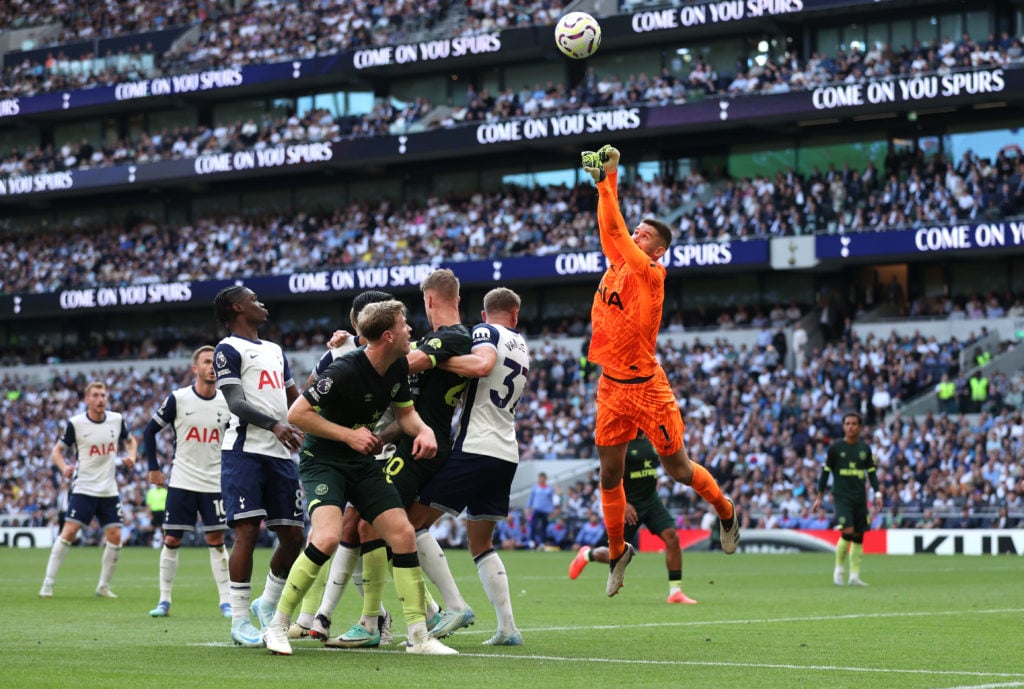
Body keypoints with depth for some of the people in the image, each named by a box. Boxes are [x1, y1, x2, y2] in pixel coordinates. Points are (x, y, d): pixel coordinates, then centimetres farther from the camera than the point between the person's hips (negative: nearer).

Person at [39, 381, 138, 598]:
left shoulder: (117, 420, 3)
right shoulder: (75, 423, -7)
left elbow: (130, 440, 21)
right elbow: (57, 450, 1)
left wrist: (131, 456, 0)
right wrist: (64, 467, -18)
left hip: (109, 490, 4)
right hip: (83, 488, -4)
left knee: (115, 536, -2)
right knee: (69, 532, -13)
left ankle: (104, 586, 13)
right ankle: (48, 584, -7)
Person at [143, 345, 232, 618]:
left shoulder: (226, 403, 2)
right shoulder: (178, 399, -6)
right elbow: (150, 431, 3)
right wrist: (153, 468, 1)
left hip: (214, 482, 2)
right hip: (181, 482, -1)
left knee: (217, 540, 1)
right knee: (171, 540, 0)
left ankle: (226, 601, 4)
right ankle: (164, 601, 8)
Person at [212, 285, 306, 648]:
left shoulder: (275, 351, 23)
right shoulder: (229, 350, -1)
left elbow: (296, 400, 28)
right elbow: (236, 403, -13)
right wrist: (274, 424, -28)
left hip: (281, 454, 7)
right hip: (245, 452, -7)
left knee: (294, 535, 5)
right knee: (247, 532, -10)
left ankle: (267, 604, 25)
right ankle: (239, 621, -4)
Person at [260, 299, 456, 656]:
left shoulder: (399, 367, -2)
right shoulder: (346, 371, -25)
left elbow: (404, 412, 14)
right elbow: (296, 413, -22)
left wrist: (424, 430, -8)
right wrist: (348, 435, -21)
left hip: (362, 463, 7)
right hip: (322, 461, -7)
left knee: (403, 534, -3)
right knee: (328, 537, -28)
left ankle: (419, 636, 4)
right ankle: (277, 626, -13)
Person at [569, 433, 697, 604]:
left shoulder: (652, 441, 7)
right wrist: (623, 503, -22)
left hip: (651, 500, 5)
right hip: (629, 505, -5)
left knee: (672, 538, -14)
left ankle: (675, 592, -9)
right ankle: (587, 554, 36)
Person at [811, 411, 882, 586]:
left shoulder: (865, 448, 9)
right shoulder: (835, 448, -1)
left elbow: (871, 472, 15)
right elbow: (825, 472, 3)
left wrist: (877, 493, 3)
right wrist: (819, 497, 1)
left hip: (860, 498, 4)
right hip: (842, 497, -4)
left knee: (859, 536, 2)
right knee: (848, 532, -18)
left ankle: (854, 576, 7)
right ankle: (839, 568, 0)